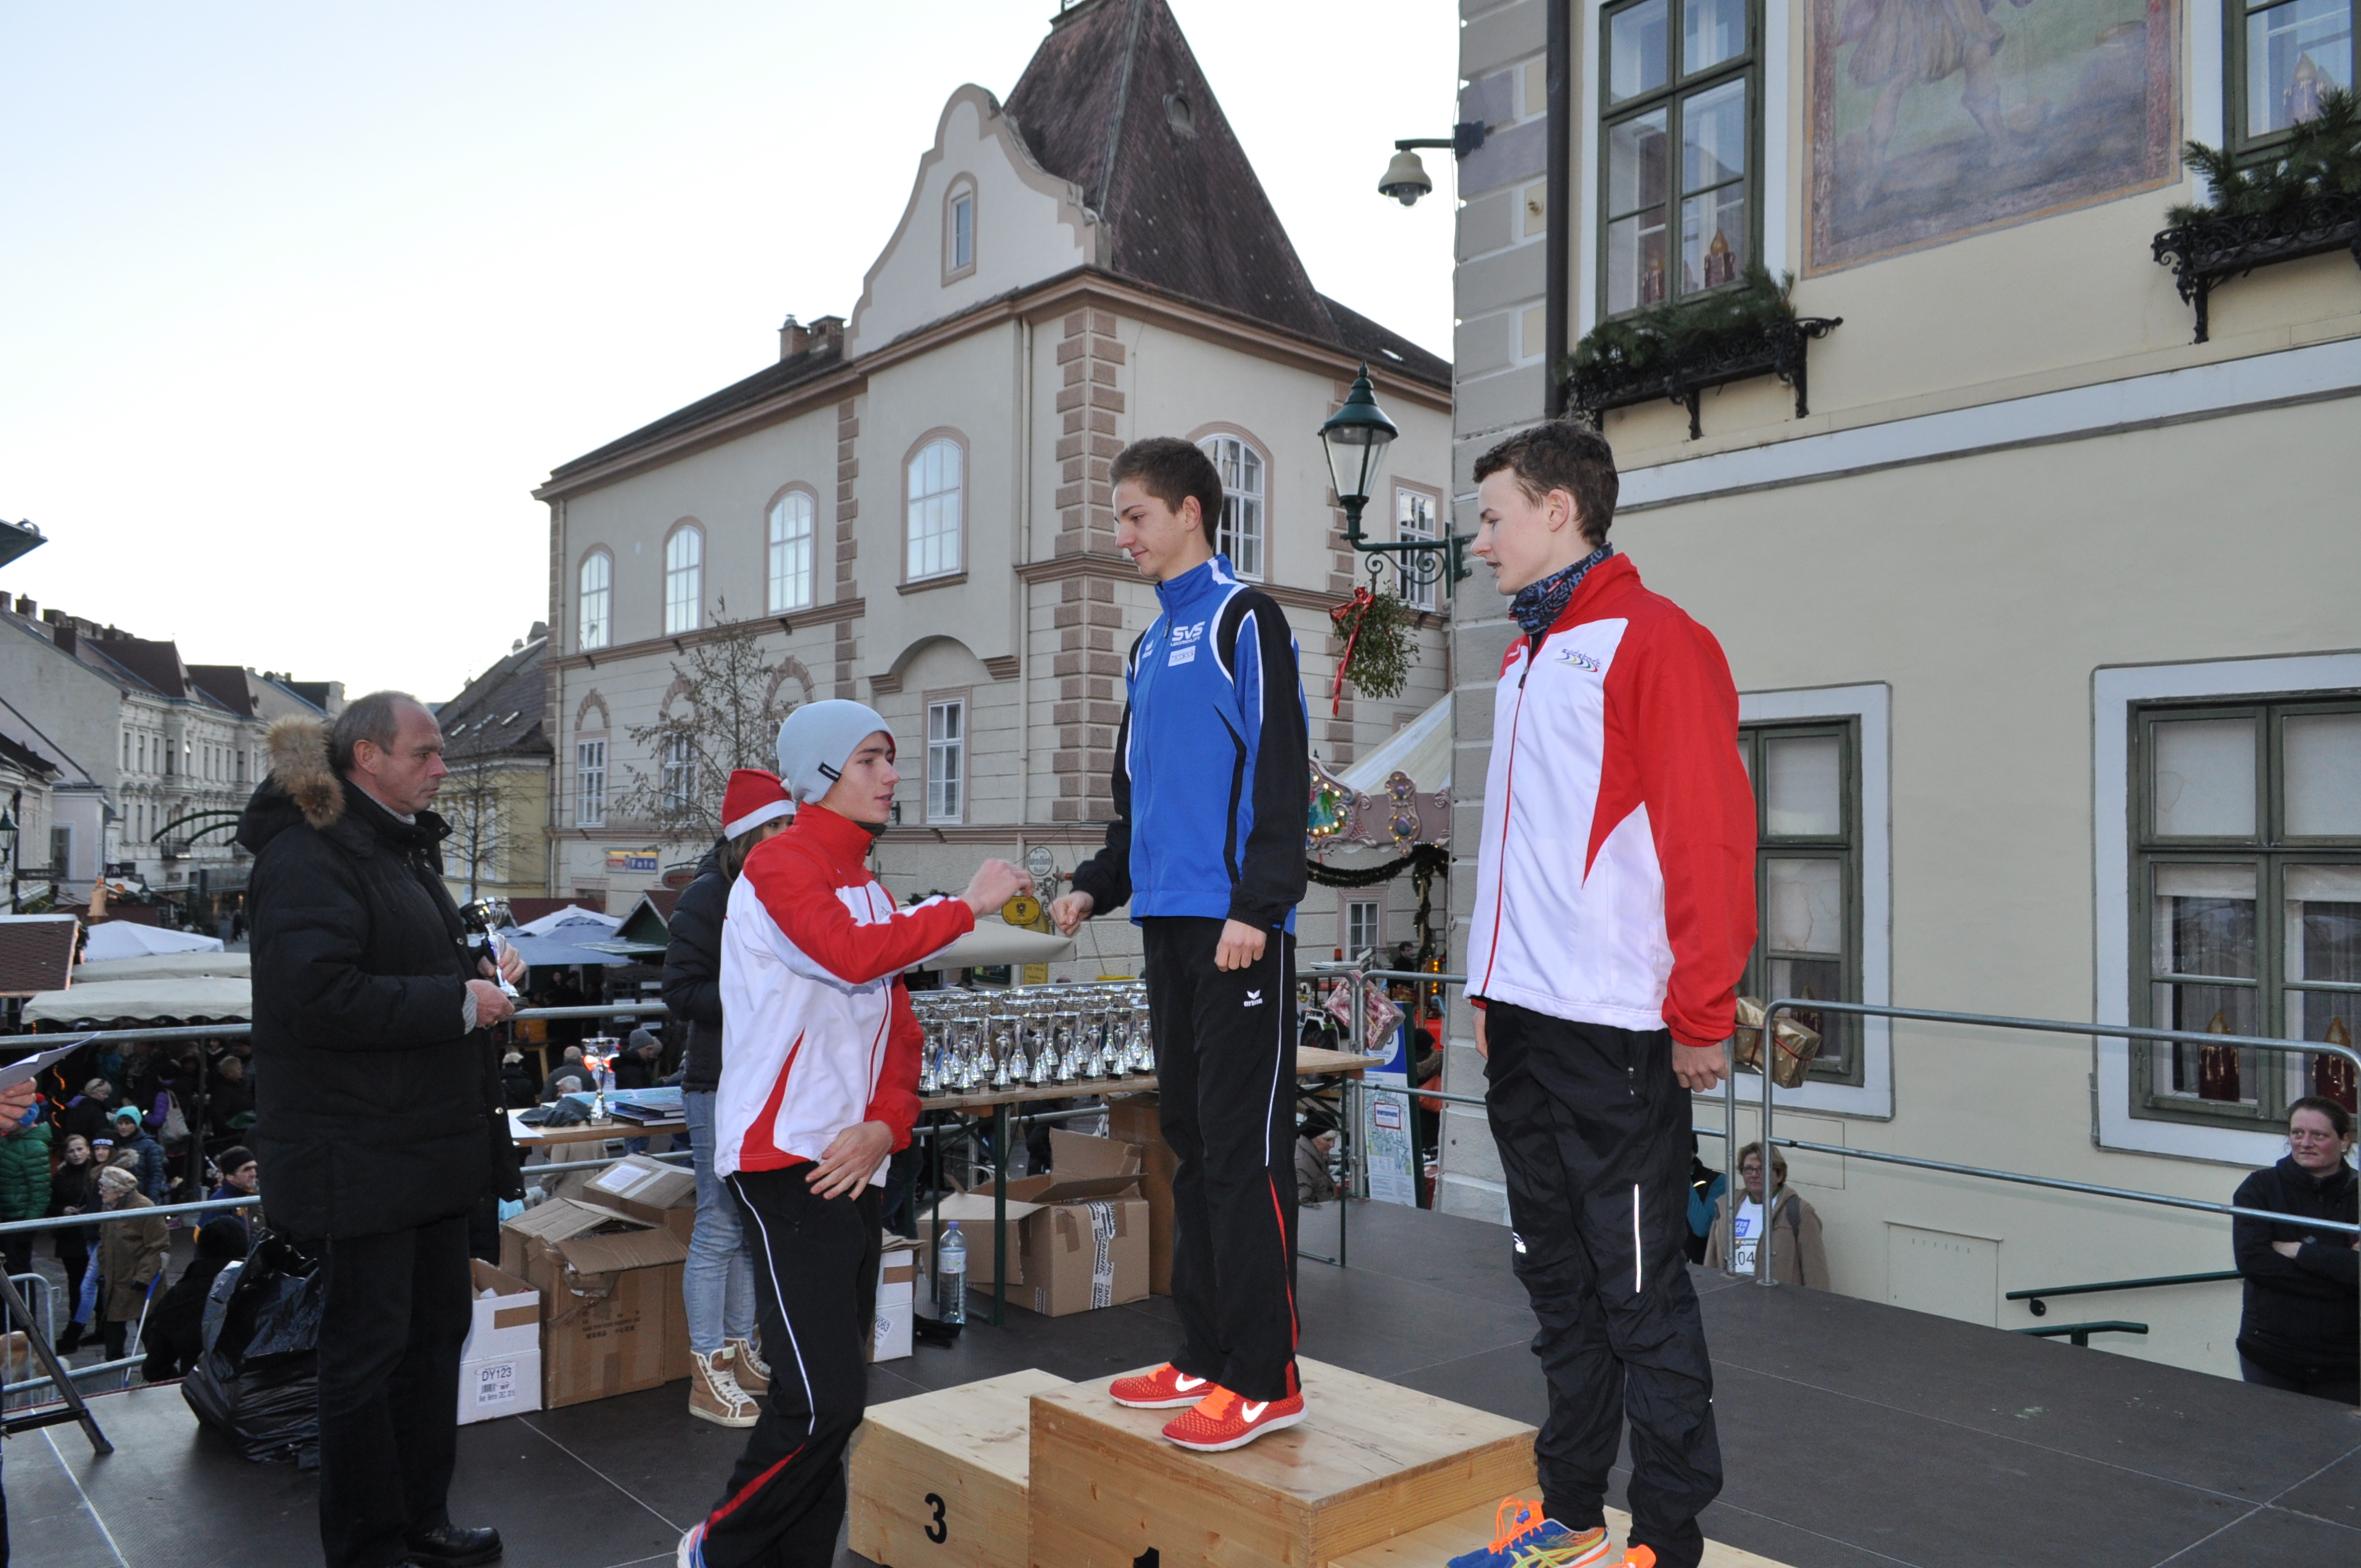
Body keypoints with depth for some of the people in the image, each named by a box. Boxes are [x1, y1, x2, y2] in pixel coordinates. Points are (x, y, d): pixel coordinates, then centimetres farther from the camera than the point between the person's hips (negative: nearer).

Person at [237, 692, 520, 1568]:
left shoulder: (403, 846, 16)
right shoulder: (311, 855, -17)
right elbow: (320, 997, -27)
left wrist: (478, 973, 10)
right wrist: (458, 1001, -22)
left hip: (430, 1147, 10)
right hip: (359, 1157, -10)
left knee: (435, 1330, 18)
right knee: (367, 1348, 3)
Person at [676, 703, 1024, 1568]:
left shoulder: (872, 893, 17)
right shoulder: (779, 865, -7)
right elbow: (851, 954, -27)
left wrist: (886, 1127, -4)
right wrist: (968, 904, -16)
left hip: (855, 1171, 8)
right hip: (787, 1168, -8)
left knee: (830, 1399, 12)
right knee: (824, 1399, -10)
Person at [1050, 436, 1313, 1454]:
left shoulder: (1244, 620, -4)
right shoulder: (1150, 646, 20)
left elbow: (1281, 771, -13)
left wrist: (1258, 906, -20)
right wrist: (1098, 885, 14)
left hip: (1236, 927, -9)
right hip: (1169, 922, 9)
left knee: (1244, 1148, -5)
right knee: (1191, 1139, 12)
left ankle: (1265, 1378, 3)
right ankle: (1206, 1354, 22)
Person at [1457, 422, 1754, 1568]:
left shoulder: (1653, 641, -8)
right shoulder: (1523, 659, 17)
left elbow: (1711, 834, -14)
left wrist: (1702, 1017, -16)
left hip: (1614, 1036, -8)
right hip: (1521, 1031, 8)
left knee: (1641, 1296, 2)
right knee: (1559, 1286, 16)